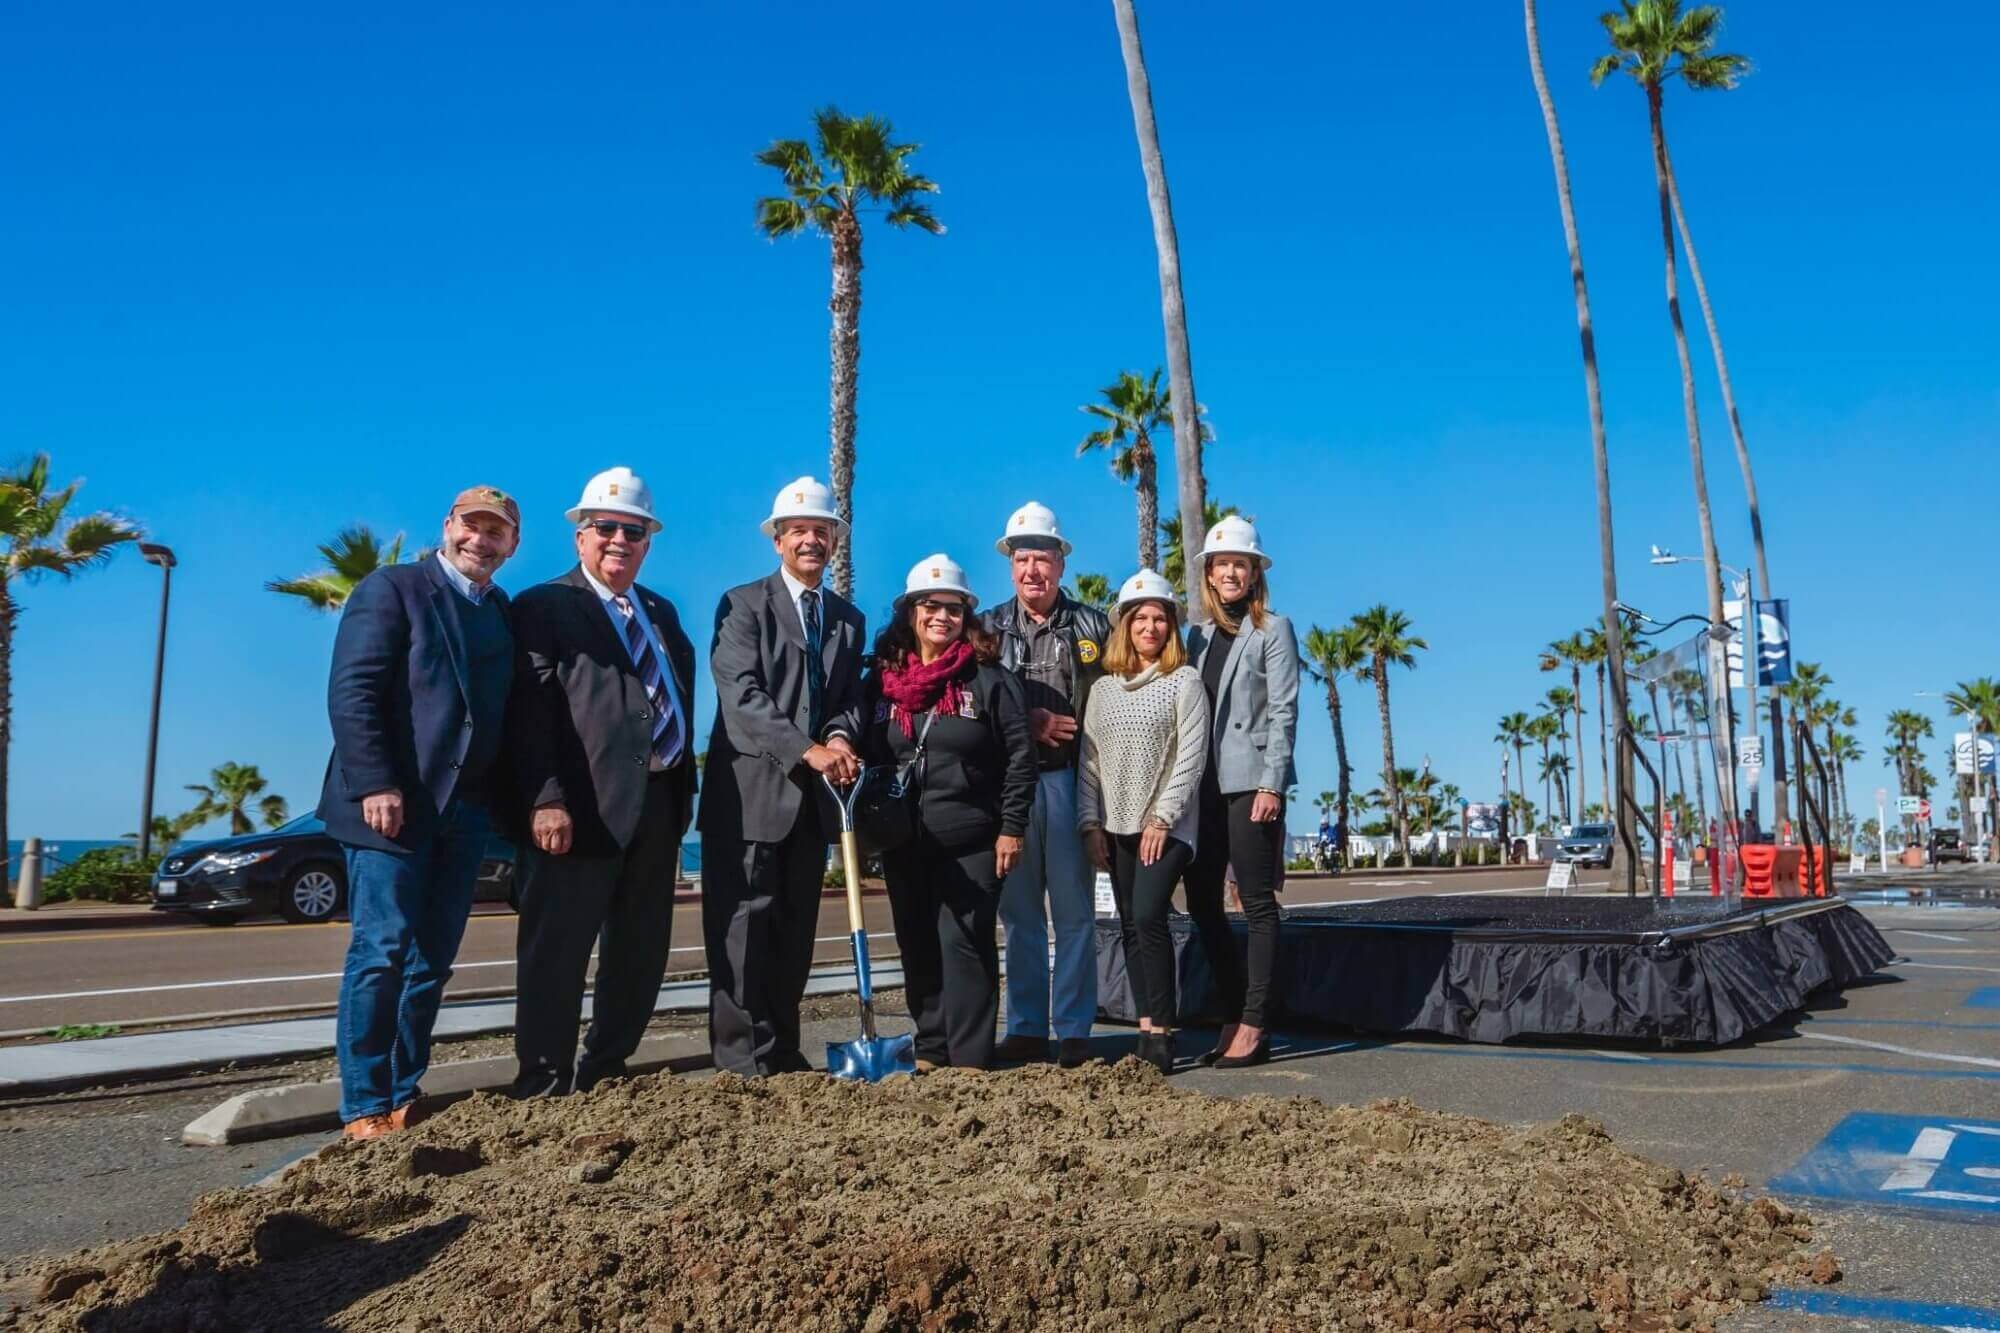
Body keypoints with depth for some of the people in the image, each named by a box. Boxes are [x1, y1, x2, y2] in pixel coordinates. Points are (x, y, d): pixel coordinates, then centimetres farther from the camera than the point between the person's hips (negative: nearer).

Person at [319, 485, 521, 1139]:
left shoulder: (504, 613, 15)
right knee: (382, 953, -4)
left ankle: (406, 1096, 18)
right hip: (392, 802, -6)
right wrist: (376, 785, -19)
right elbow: (351, 692, -11)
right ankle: (365, 1107, 5)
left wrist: (499, 797, 4)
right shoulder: (392, 588, -2)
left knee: (433, 960, 9)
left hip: (464, 810, 6)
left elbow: (501, 711, 14)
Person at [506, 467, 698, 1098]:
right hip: (583, 806, -7)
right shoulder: (543, 606, -1)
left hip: (657, 803, 7)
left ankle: (606, 1071, 27)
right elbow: (531, 711, -11)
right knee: (556, 953, -1)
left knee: (640, 955, 14)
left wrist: (683, 791, 13)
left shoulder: (661, 612, 19)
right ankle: (544, 1087, 9)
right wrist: (545, 799, -21)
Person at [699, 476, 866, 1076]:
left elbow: (850, 699, 12)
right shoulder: (743, 604, -1)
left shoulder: (849, 619, 16)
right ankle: (743, 1057, 1)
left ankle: (782, 1049, 19)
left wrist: (840, 737, -11)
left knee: (796, 930, 10)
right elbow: (741, 693, -13)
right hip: (751, 791, -5)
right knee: (745, 926, -5)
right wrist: (807, 749, -23)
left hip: (812, 796, 5)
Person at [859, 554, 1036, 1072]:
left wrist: (1012, 828, -7)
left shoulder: (989, 679, -2)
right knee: (918, 949, 11)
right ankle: (930, 1050, 23)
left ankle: (970, 1058, 2)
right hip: (903, 842, 4)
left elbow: (1020, 756, -3)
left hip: (971, 840, -4)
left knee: (964, 945, -4)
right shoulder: (881, 680, 8)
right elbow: (867, 756, 13)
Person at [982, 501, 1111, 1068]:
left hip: (1071, 781, -1)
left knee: (1073, 909, 0)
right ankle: (1027, 1029, 12)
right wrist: (1031, 722, -8)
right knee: (1019, 910, 5)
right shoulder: (990, 628, 12)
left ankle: (1074, 1031, 6)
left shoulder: (1092, 627, 9)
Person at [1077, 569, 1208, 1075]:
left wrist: (1162, 818, -13)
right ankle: (1146, 1028, 12)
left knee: (1149, 918, -16)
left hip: (1168, 825, -5)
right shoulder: (1103, 688, 13)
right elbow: (1089, 761, 11)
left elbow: (1191, 757, -7)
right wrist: (1090, 823, 2)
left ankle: (1161, 1032, -8)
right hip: (1117, 826, 5)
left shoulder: (1185, 681, 0)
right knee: (1130, 927, 5)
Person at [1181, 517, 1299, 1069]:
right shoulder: (1200, 635, 16)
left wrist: (1271, 784, -15)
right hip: (1204, 785, 6)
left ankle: (1253, 1028, -1)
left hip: (1250, 781, -6)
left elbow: (1283, 711, -7)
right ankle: (1234, 1016, 16)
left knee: (1257, 903, -3)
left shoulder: (1273, 629, 0)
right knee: (1202, 903, 6)